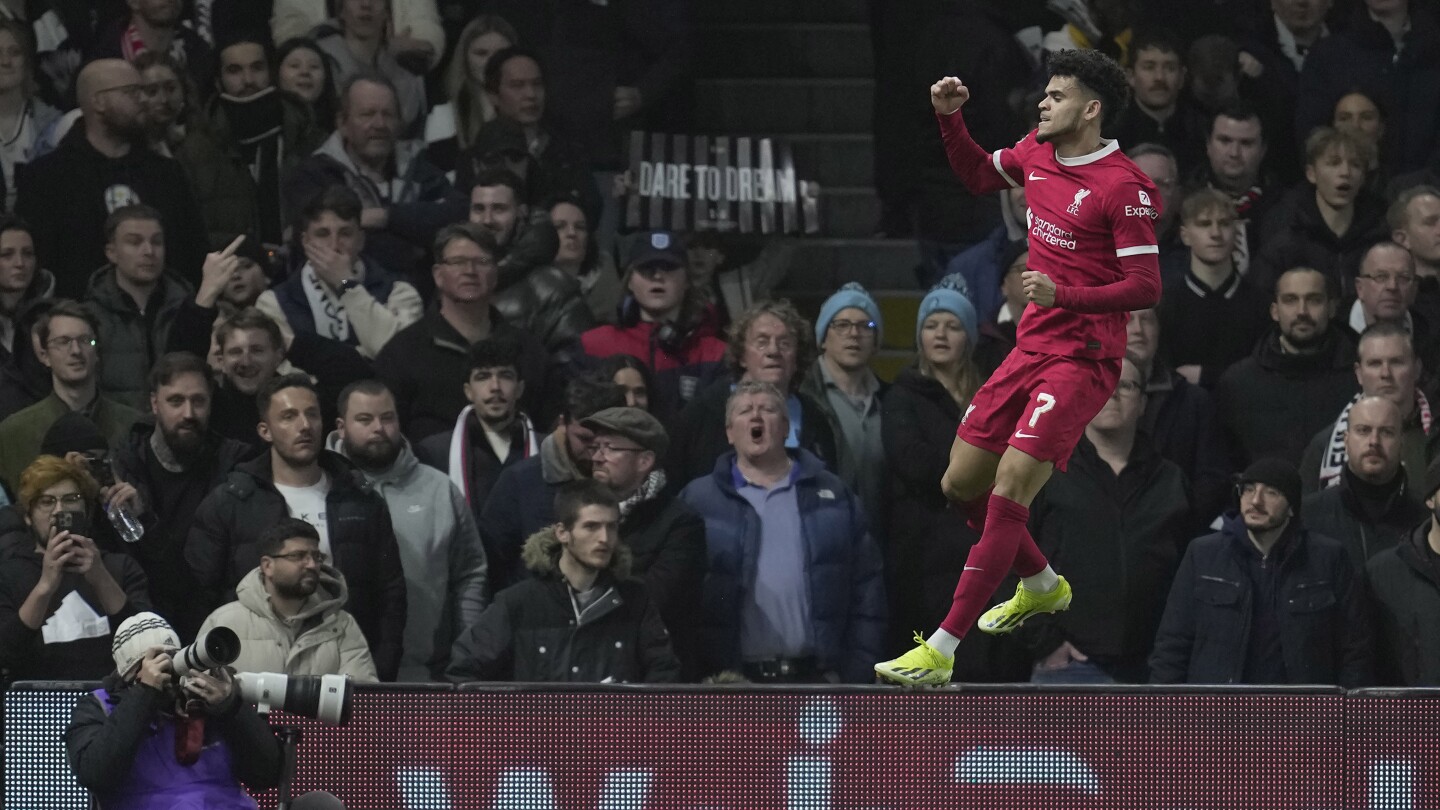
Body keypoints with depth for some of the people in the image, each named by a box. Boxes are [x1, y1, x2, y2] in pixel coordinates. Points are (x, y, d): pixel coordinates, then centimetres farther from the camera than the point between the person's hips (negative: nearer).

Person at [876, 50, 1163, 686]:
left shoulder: (1123, 186, -16)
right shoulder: (1036, 154, 7)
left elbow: (1147, 287, -17)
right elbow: (979, 175, 28)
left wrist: (1065, 296, -29)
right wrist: (949, 118, 12)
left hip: (1082, 359, -9)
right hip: (1030, 347, 9)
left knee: (1009, 491, -17)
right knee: (962, 484, 13)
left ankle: (941, 652, -19)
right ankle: (1041, 587, 38)